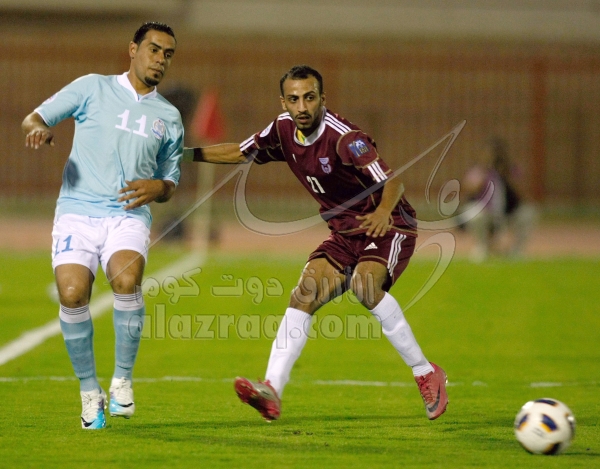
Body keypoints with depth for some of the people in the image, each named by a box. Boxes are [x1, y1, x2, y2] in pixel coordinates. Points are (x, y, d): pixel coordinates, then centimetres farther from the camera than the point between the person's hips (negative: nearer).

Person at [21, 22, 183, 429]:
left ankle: (123, 379, -13)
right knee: (72, 293, -22)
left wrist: (158, 188, -2)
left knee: (127, 280, -29)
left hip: (129, 216, 1)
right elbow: (34, 118, 11)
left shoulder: (169, 117, 16)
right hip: (77, 212, -1)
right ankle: (89, 390, -2)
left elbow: (170, 185, 23)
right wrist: (39, 129, -14)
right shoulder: (93, 89, 9)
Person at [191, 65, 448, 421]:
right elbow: (240, 153, 16)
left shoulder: (344, 138, -24)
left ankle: (426, 374, -20)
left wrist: (383, 211, -49)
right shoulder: (284, 131, -1)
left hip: (389, 228, -7)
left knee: (364, 283, -33)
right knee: (304, 295, -12)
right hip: (345, 233, 7)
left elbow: (393, 182, -29)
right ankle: (272, 391, -19)